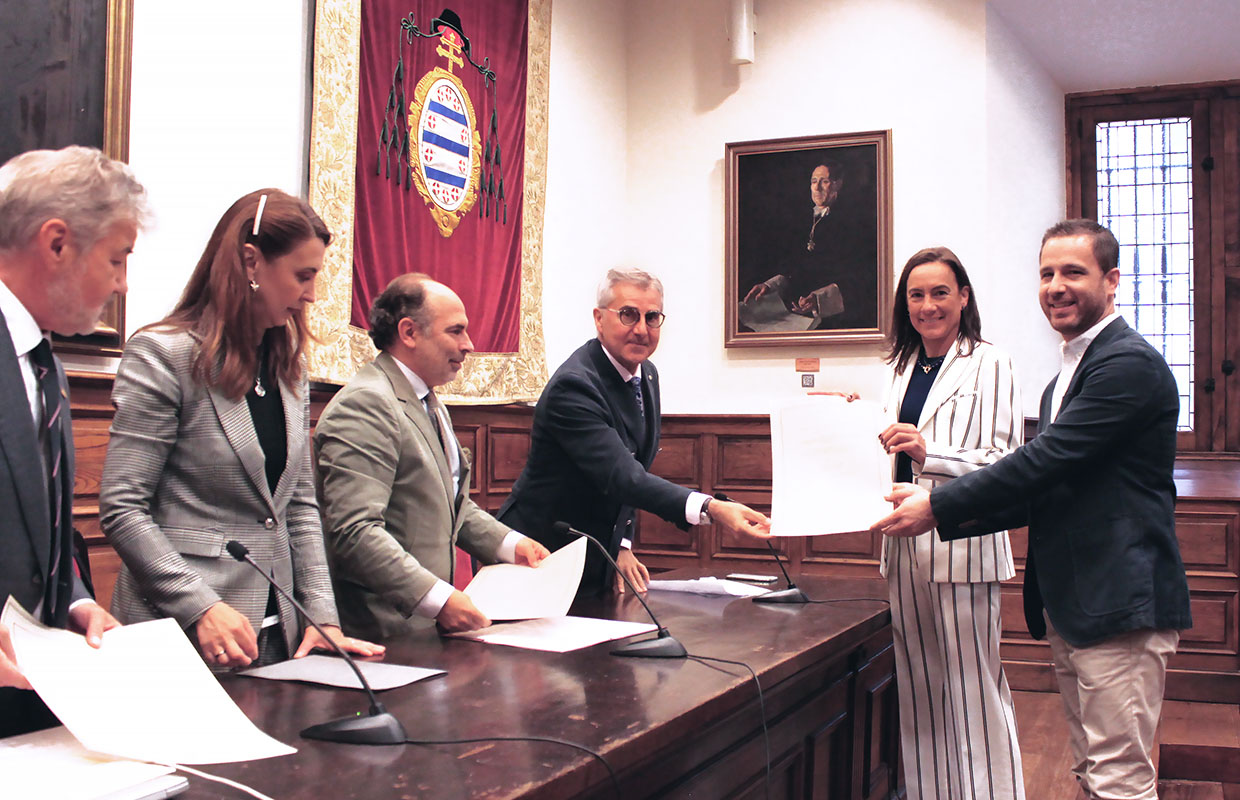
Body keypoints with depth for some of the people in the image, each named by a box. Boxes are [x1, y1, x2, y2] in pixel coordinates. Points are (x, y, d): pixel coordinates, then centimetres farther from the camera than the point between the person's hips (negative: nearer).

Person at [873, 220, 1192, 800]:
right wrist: (947, 514, 2)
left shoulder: (1129, 363, -14)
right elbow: (1043, 492, 16)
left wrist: (937, 507, -15)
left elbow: (1045, 462, -20)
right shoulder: (1068, 375, 19)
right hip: (1069, 604, 10)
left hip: (1120, 604, -10)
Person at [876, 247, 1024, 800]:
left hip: (962, 546, -7)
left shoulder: (989, 365, -6)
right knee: (918, 689, 13)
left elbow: (1006, 463, -12)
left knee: (972, 687, -3)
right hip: (906, 545, 7)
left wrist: (928, 453, -24)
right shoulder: (904, 369, 15)